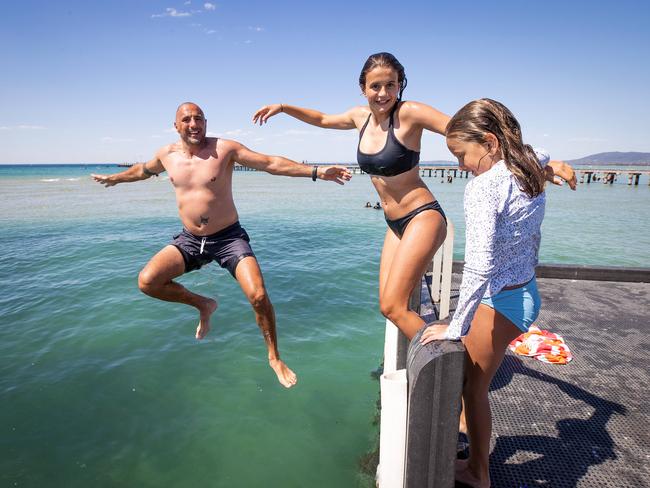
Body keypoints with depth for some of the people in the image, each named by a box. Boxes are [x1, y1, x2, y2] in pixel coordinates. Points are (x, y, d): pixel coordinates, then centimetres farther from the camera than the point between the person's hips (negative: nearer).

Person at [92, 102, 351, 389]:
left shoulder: (225, 148, -9)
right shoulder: (167, 154, 4)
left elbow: (271, 163, -13)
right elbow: (143, 170, 27)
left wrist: (315, 172, -20)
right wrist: (113, 178, 41)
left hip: (229, 238, -4)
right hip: (189, 240, 4)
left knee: (258, 296, -20)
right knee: (146, 282, -13)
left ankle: (274, 358, 5)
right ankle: (203, 304, 14)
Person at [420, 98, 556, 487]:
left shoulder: (484, 186, -24)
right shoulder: (531, 174, 2)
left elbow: (479, 267, -30)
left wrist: (455, 326, -25)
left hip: (501, 300, -9)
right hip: (526, 293, 9)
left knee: (473, 386, 10)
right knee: (471, 370, 26)